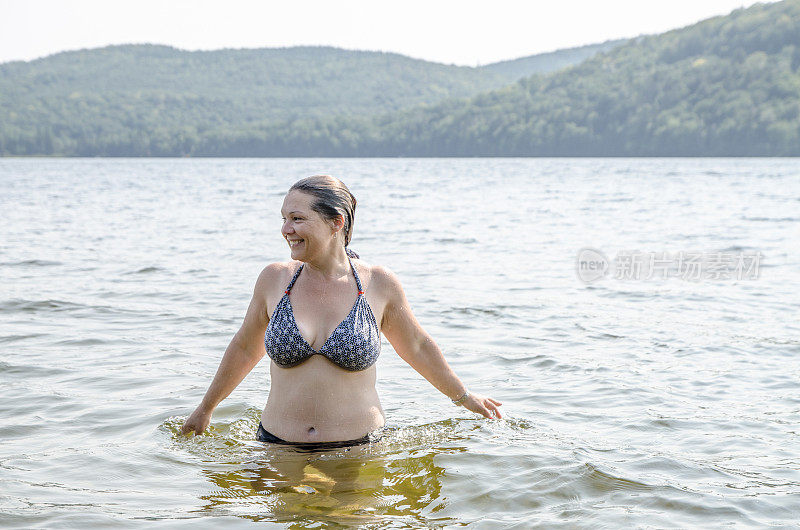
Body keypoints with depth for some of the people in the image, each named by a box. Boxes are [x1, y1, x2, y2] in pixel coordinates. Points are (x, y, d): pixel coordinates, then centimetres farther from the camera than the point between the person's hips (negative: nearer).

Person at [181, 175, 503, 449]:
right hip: (280, 446, 1)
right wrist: (205, 409, 25)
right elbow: (246, 348, 16)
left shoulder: (379, 284, -4)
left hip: (358, 447, -1)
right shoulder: (275, 280, 0)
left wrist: (463, 397, 22)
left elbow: (417, 348, 12)